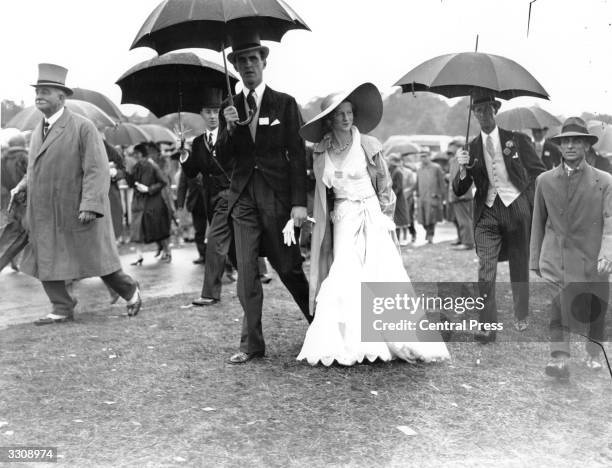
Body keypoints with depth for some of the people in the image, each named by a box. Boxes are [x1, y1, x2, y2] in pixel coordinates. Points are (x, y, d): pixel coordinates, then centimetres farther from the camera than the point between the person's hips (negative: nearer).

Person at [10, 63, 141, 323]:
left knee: (96, 260, 4)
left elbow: (97, 170, -15)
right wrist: (22, 185, 6)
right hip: (44, 215, 7)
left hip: (76, 213, -6)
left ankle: (130, 292, 26)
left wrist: (89, 205, -22)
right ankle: (62, 310, 19)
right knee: (45, 262, 6)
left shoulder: (82, 128, -9)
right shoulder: (37, 132, 13)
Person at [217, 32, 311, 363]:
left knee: (288, 267, 6)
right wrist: (229, 128, -13)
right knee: (246, 272, 0)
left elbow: (297, 155, -3)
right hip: (243, 198, 3)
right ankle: (252, 344, 8)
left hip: (277, 196, -3)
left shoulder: (285, 103, 1)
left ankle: (319, 323, 28)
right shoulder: (230, 108, 9)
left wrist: (299, 202, -10)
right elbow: (222, 158, 6)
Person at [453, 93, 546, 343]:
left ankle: (521, 317, 32)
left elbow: (541, 173, 11)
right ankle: (487, 326, -6)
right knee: (485, 270, -10)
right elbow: (459, 191, 3)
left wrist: (537, 203, 2)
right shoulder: (472, 148, 6)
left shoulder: (517, 140, 2)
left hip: (517, 208, 0)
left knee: (520, 268, 11)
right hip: (487, 212, 0)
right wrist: (463, 168, -15)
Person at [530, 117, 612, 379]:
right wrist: (534, 260, 11)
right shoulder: (545, 181, 8)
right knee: (558, 307, -16)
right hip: (555, 257, 0)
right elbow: (538, 222, 12)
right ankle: (559, 359, -17)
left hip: (591, 259, 0)